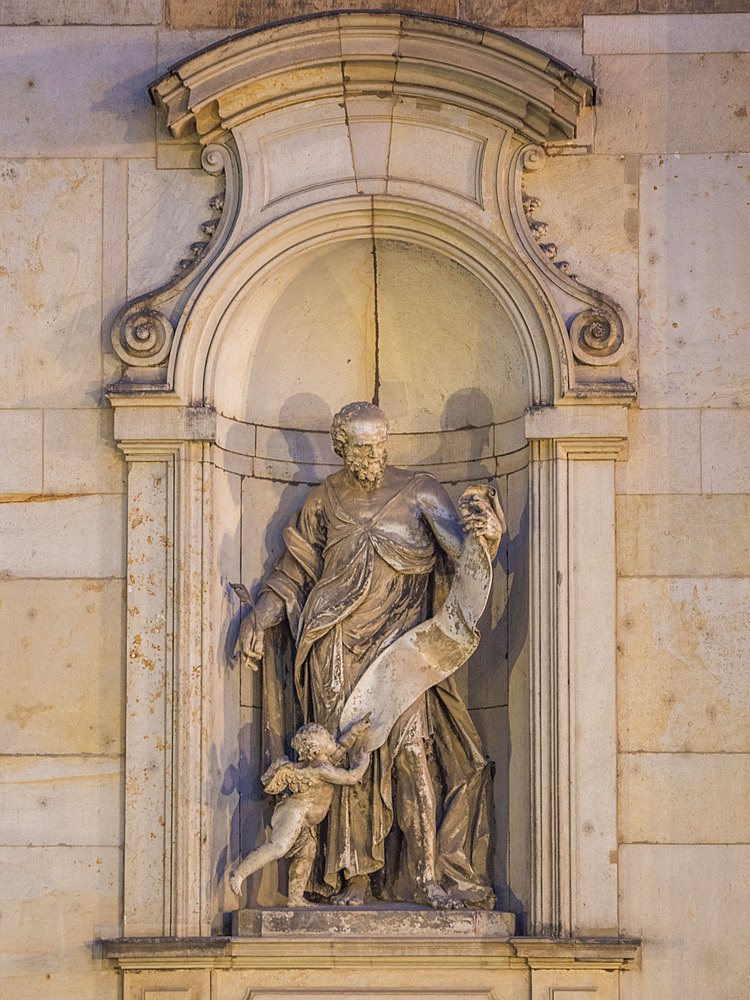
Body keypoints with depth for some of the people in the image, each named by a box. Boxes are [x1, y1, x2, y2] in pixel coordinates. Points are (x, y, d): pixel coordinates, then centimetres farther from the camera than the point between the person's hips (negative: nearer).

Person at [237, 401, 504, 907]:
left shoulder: (419, 493, 6)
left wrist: (488, 535, -26)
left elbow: (463, 551, -3)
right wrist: (259, 618, 7)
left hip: (398, 640, -2)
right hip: (338, 645, 2)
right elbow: (294, 570, 19)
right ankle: (354, 876, 0)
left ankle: (427, 875, -15)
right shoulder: (325, 501, 12)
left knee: (410, 747, -14)